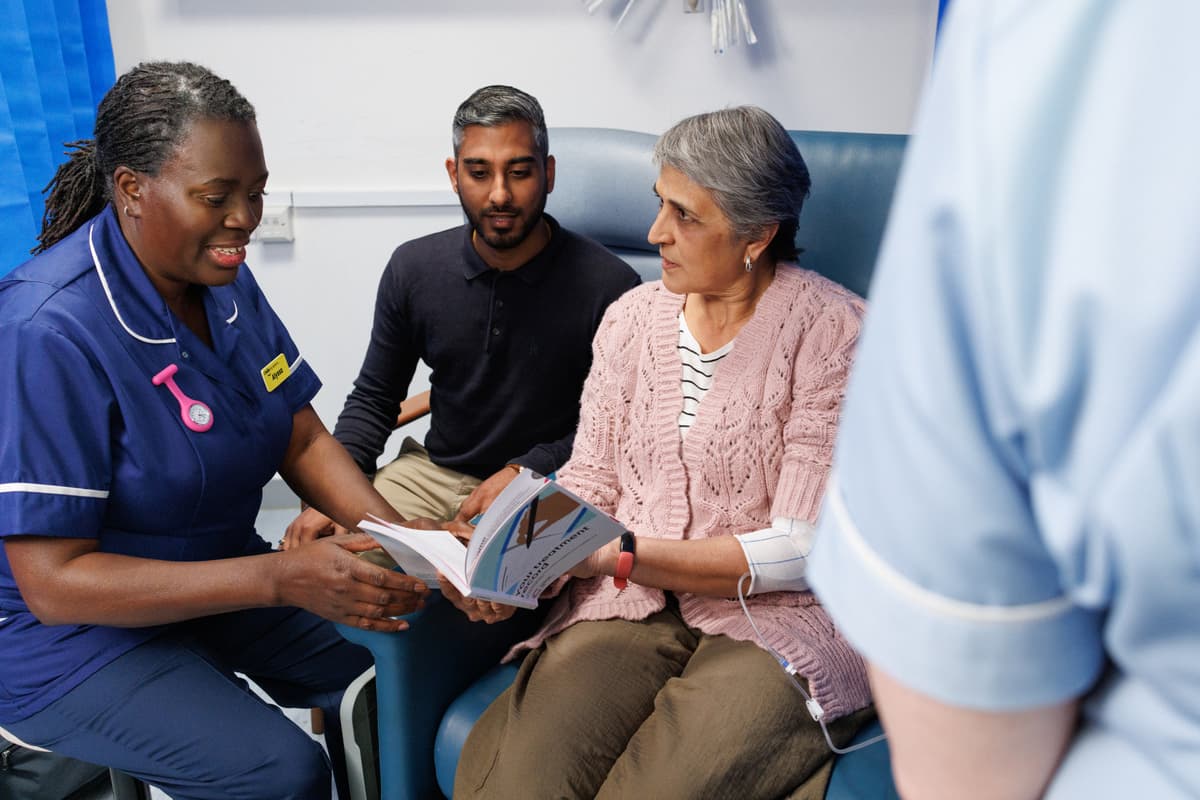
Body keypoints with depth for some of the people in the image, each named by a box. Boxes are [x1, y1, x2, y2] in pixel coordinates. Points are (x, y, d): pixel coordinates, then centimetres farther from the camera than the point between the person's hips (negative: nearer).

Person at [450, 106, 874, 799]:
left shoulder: (834, 331, -7)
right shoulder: (633, 318, 10)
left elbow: (801, 549, -11)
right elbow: (590, 479, 12)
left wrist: (620, 556, -17)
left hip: (776, 621, -3)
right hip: (630, 609, 3)